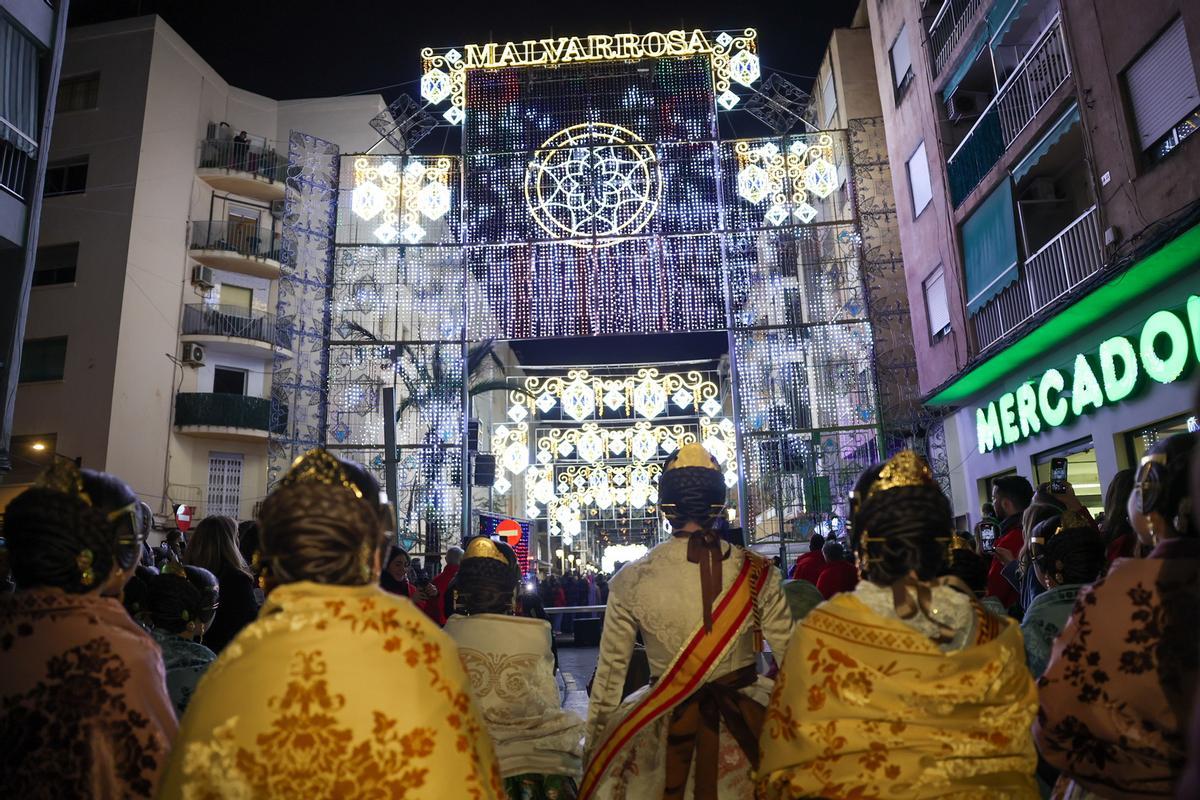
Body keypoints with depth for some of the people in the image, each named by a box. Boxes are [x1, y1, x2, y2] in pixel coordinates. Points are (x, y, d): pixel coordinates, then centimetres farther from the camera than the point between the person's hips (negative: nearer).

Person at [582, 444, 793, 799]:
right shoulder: (757, 572, -11)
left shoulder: (630, 580, -10)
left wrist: (594, 748, 9)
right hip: (745, 718, 0)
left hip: (664, 723, 0)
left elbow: (611, 670, -3)